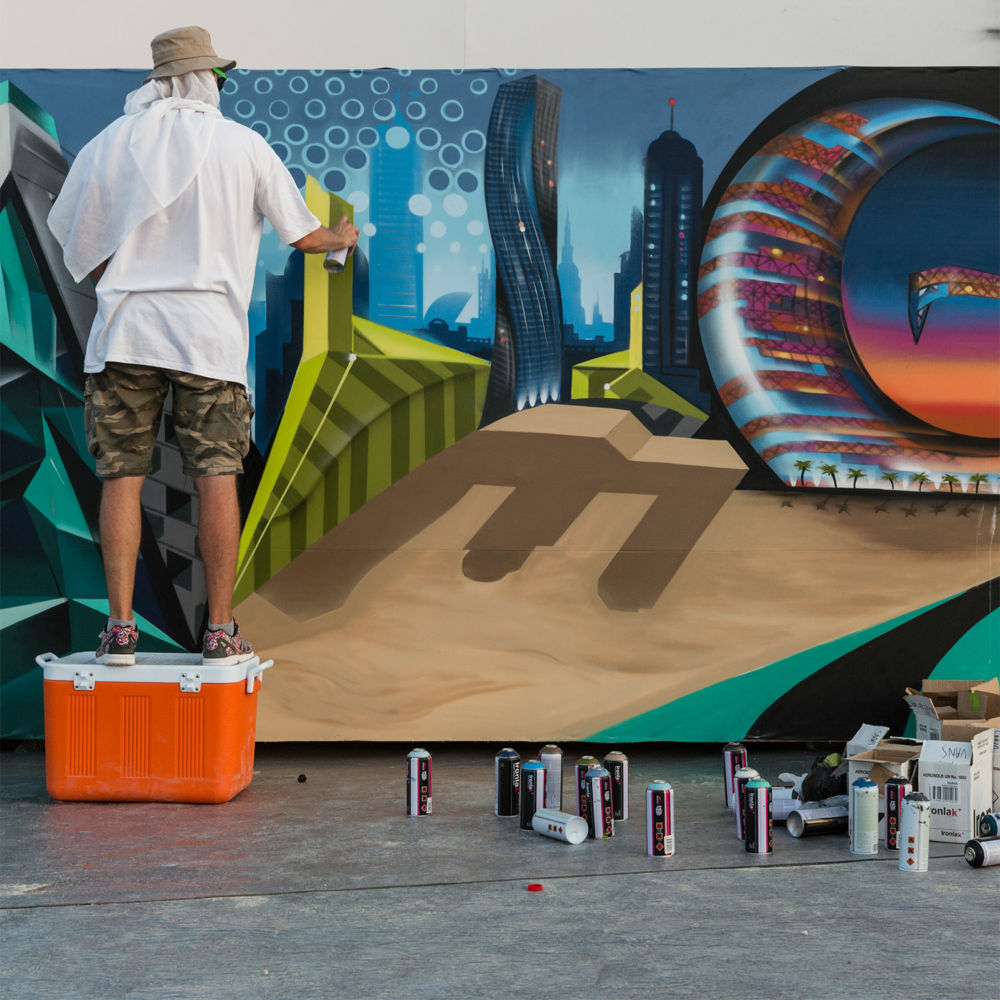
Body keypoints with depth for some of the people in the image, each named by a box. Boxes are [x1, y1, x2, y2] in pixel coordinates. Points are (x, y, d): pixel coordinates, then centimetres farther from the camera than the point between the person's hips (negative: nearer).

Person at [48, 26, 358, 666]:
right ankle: (221, 632, 2)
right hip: (209, 331, -1)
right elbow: (303, 234, 12)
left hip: (124, 327, 2)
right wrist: (344, 239, 34)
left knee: (122, 476, 4)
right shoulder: (243, 145, 6)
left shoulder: (106, 146, 10)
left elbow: (80, 253, 13)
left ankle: (120, 629, 2)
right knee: (217, 478, 1)